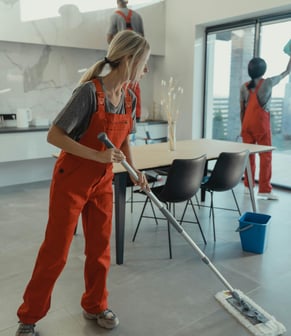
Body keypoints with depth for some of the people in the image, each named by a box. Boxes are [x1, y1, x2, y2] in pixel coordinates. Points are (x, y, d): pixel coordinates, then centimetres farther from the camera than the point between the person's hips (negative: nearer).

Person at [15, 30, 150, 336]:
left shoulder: (129, 98, 1)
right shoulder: (89, 91, -21)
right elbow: (54, 136, -22)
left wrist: (135, 171, 2)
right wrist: (98, 156, -27)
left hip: (102, 183, 6)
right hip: (71, 181, -6)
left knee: (100, 247, 13)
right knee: (55, 251, 4)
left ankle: (94, 306, 35)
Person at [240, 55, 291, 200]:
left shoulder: (244, 87, 4)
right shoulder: (267, 83, -5)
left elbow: (242, 110, 6)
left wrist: (243, 127, 14)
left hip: (247, 124, 4)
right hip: (261, 124, -4)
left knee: (248, 155, 9)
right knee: (265, 156, 1)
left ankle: (248, 185, 17)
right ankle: (264, 189, 2)